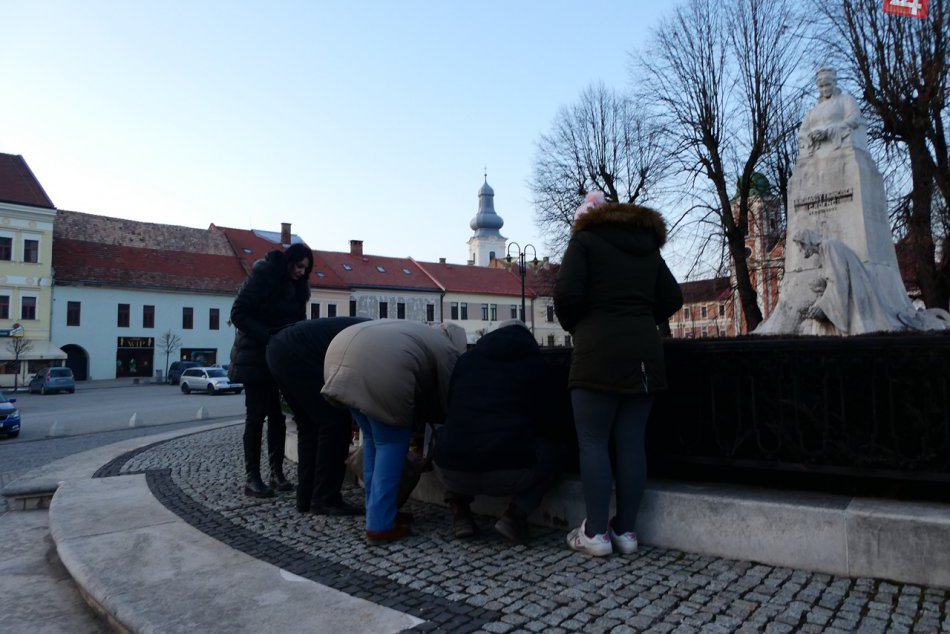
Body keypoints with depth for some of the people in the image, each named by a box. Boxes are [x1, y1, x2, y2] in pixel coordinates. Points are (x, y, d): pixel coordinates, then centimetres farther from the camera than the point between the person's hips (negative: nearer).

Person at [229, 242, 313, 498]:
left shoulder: (297, 285, 6)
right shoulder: (261, 277, -12)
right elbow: (239, 314, -15)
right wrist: (268, 337, -24)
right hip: (255, 357, -5)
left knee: (277, 415, 4)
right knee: (256, 415, -4)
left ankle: (277, 472, 9)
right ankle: (251, 477, 2)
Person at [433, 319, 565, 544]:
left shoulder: (466, 359, 20)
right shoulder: (538, 365, 11)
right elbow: (548, 422, 13)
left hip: (452, 471, 3)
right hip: (510, 470, -3)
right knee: (553, 451, 24)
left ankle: (460, 512, 16)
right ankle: (516, 514, 4)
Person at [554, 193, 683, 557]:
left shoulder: (585, 241, 3)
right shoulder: (648, 247, 19)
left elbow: (566, 293, -10)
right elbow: (672, 299, 16)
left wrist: (573, 326, 8)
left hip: (598, 352, -5)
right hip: (644, 352, 6)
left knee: (593, 442, 0)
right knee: (631, 442, 6)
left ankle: (596, 533, 1)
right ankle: (626, 530, 11)